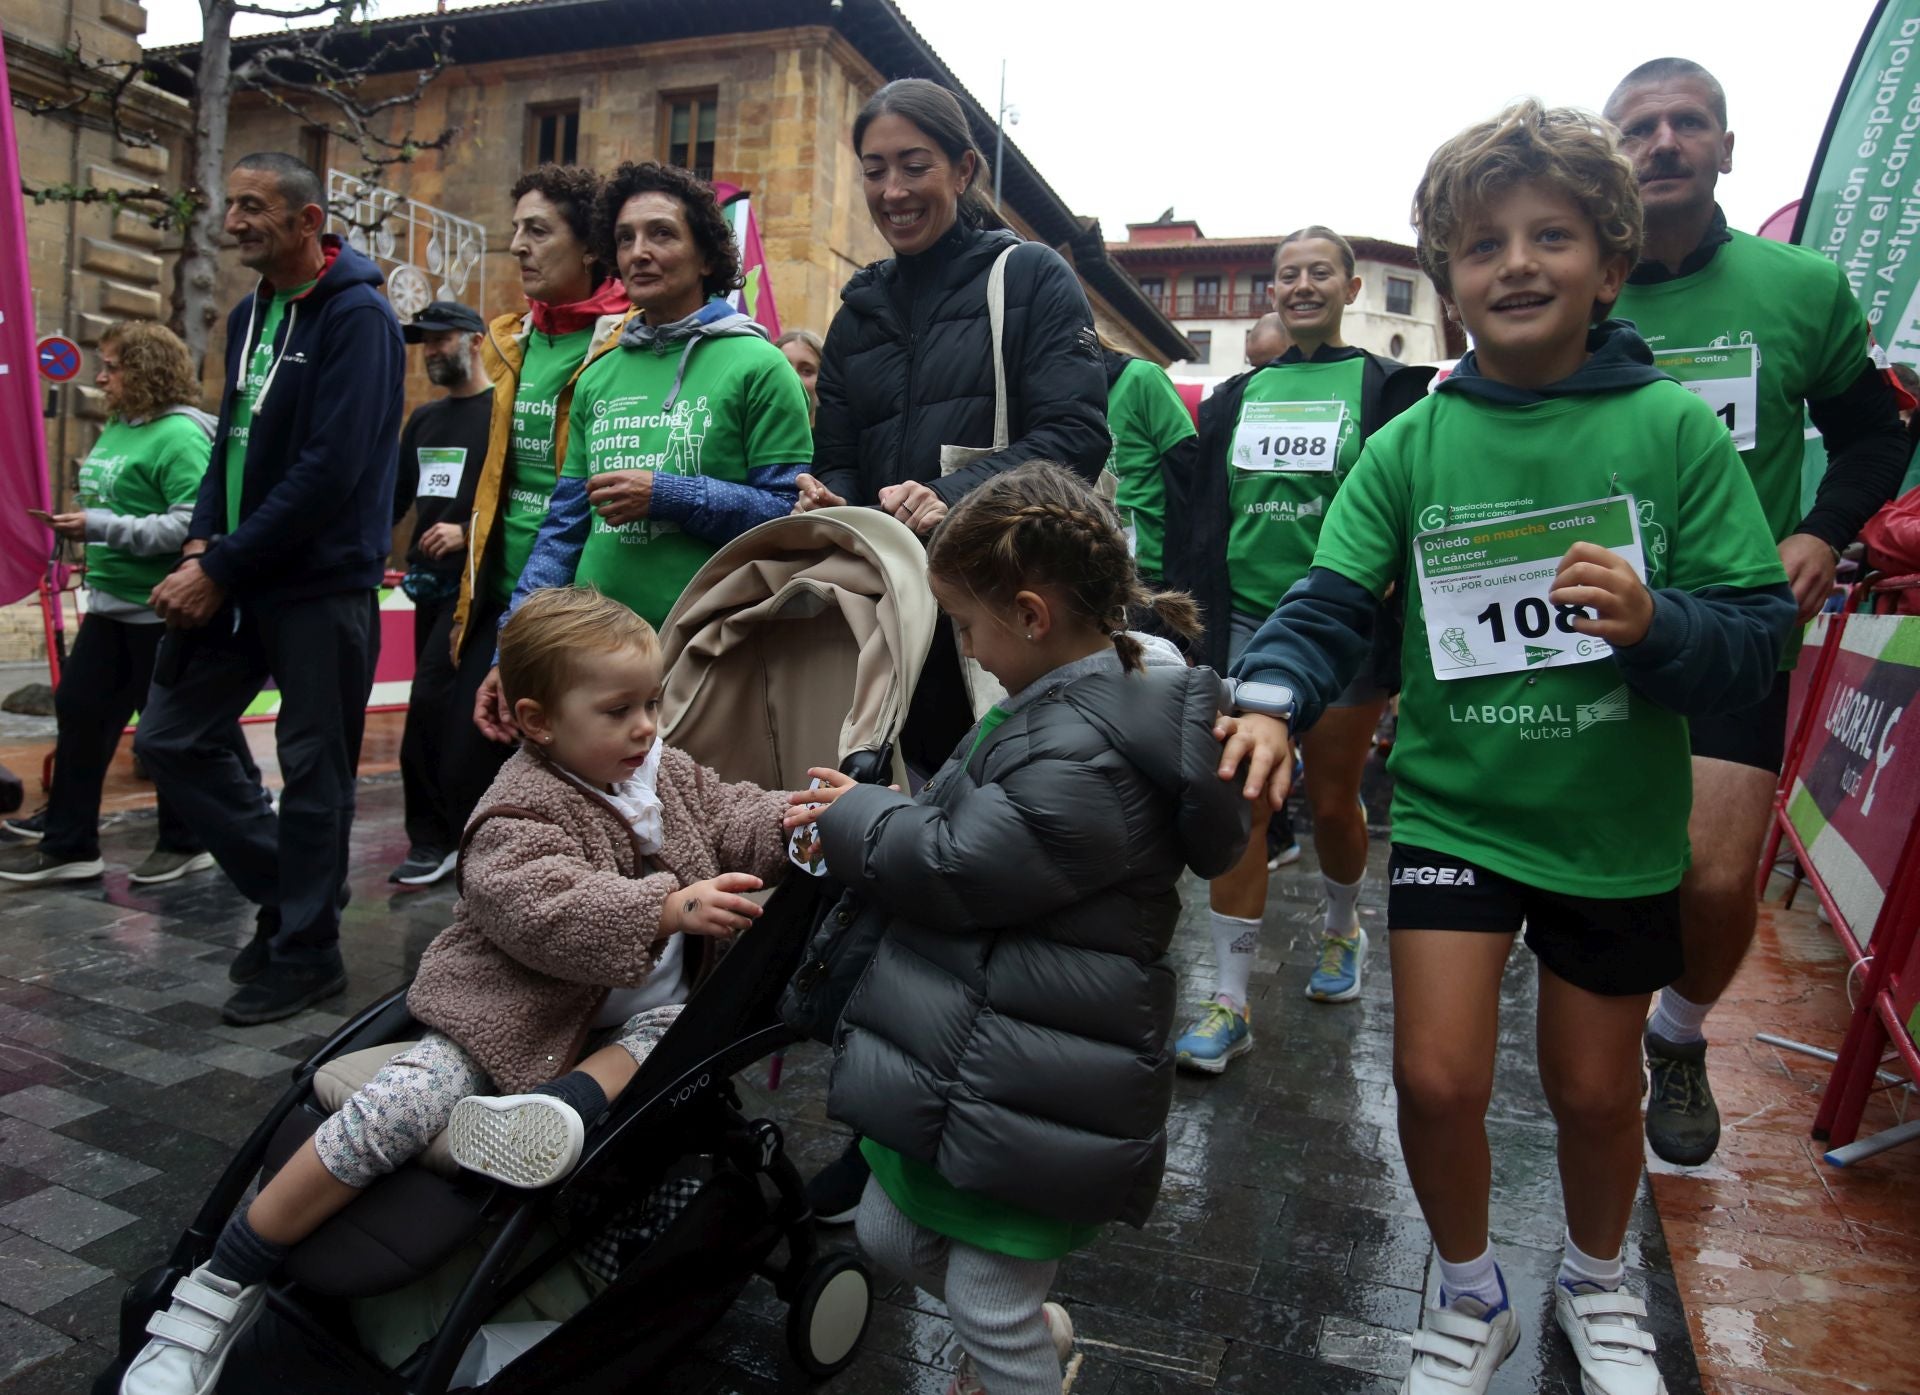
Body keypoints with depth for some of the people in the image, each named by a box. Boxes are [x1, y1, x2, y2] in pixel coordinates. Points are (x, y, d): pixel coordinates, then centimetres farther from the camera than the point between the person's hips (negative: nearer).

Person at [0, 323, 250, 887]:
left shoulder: (180, 435, -17)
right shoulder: (116, 427, 11)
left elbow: (193, 524, -26)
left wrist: (102, 528, -23)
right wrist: (88, 534, 11)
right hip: (111, 603, 9)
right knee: (79, 710, 10)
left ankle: (185, 842, 19)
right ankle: (68, 844, 20)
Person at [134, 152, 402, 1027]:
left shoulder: (356, 318, -12)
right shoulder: (250, 315, 14)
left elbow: (330, 469, -20)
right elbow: (232, 439, 17)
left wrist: (221, 569, -18)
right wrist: (201, 543, 0)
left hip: (322, 585, -8)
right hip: (233, 576, 8)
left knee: (312, 773, 2)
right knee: (167, 739, 10)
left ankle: (305, 953, 18)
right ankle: (284, 885, 27)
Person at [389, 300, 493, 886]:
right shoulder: (424, 420, 18)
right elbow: (394, 496, 22)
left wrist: (470, 532, -20)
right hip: (428, 583, 8)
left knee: (430, 706, -13)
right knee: (455, 711, 12)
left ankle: (432, 838, -3)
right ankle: (460, 830, 23)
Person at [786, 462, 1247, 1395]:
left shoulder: (1082, 758, -29)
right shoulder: (1062, 707, 6)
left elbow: (953, 867, -22)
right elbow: (956, 827, 16)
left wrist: (854, 817, -5)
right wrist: (858, 820, 3)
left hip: (1025, 1096, -10)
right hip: (960, 1061, 10)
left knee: (988, 1305, 9)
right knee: (890, 1234, 25)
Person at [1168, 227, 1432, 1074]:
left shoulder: (1386, 390, 2)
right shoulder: (1236, 396, 11)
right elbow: (1202, 514, 12)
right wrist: (1191, 605, 6)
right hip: (1247, 621, 2)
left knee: (1332, 802, 9)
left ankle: (1341, 928, 40)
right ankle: (1230, 1002, 2)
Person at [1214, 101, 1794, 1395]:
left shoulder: (1675, 429, -8)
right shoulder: (1411, 447, -5)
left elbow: (1760, 639, -8)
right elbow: (1329, 608, -10)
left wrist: (1657, 623, -29)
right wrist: (1269, 700, -30)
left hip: (1616, 822, 0)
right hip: (1455, 808, 0)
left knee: (1594, 1088, 16)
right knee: (1436, 1077, -3)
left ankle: (1599, 1282, 49)